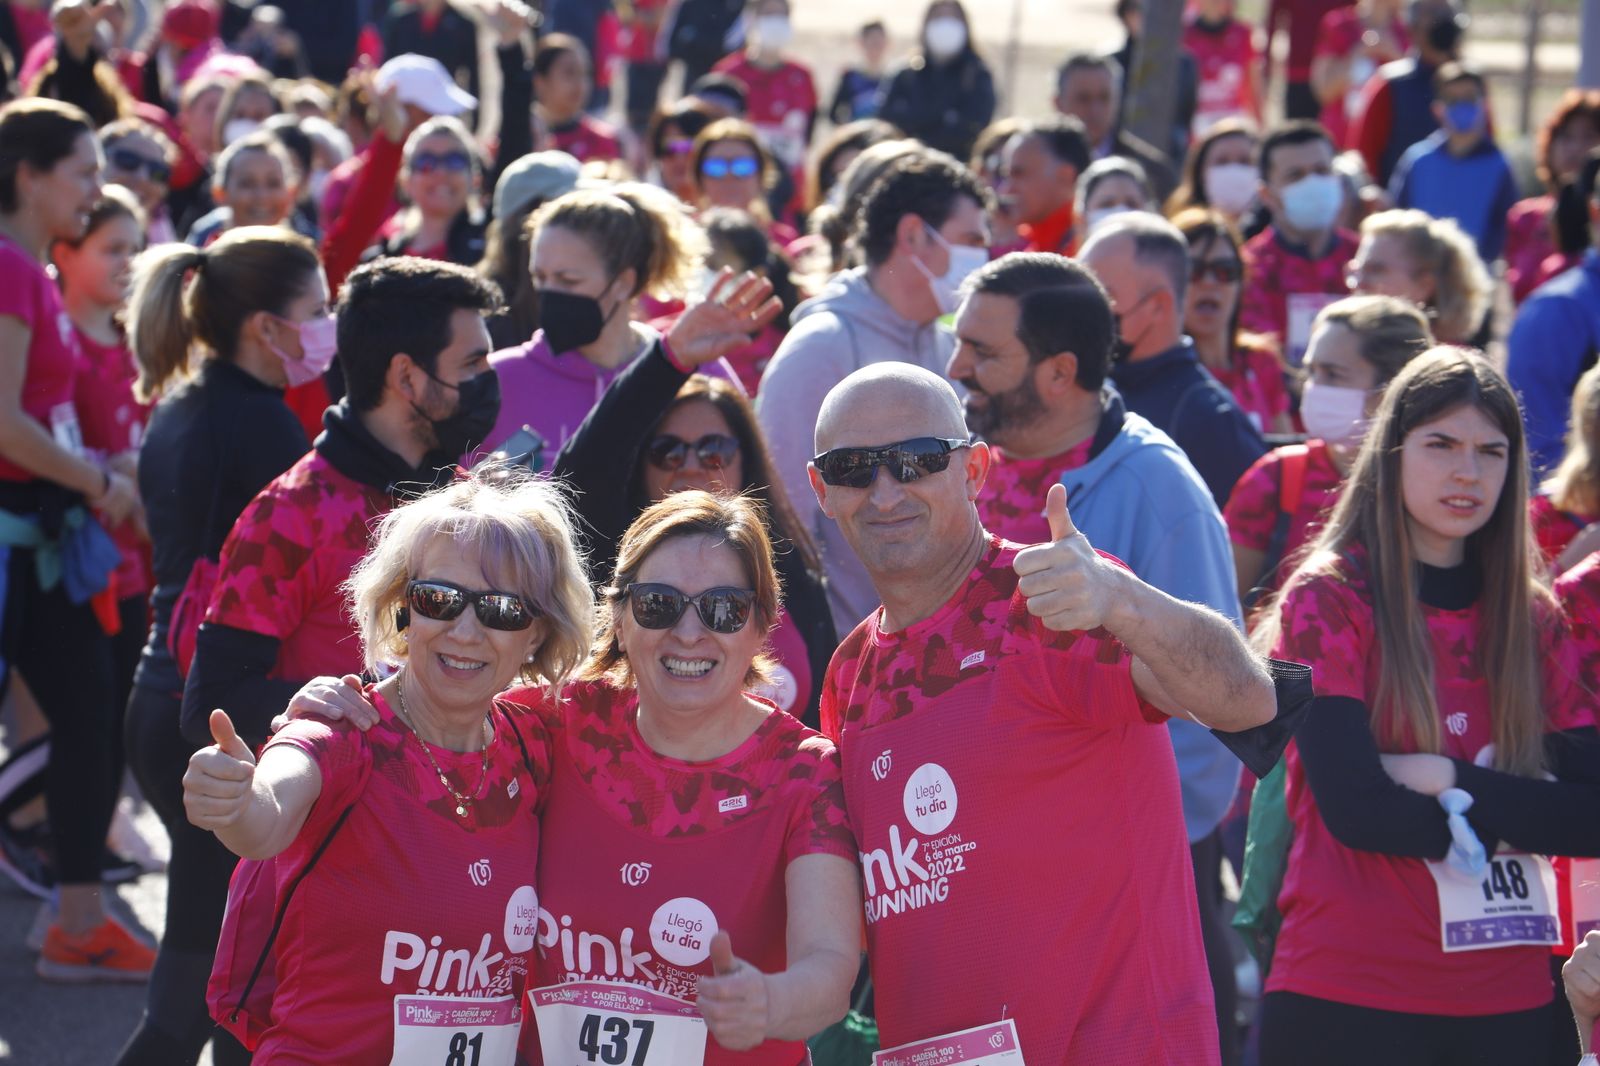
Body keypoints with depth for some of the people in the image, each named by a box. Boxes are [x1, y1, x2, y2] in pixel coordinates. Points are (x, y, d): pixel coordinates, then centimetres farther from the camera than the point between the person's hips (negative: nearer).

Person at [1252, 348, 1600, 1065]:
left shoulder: (1537, 622, 8)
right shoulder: (1328, 602, -4)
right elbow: (1355, 810, -14)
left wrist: (1452, 781, -12)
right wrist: (1523, 815, -7)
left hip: (1506, 1000, 4)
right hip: (1347, 998, -4)